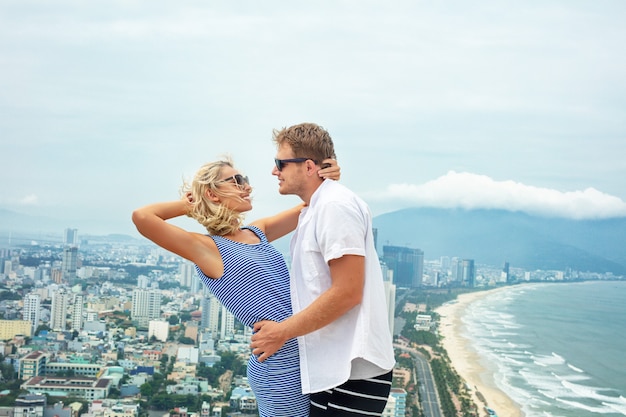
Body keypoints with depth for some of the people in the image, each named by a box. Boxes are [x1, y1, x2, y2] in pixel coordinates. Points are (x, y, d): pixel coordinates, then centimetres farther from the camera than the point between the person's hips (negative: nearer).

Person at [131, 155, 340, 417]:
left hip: (308, 356, 8)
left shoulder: (258, 232, 13)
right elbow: (142, 217, -20)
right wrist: (187, 206, -3)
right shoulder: (209, 248, -9)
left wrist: (324, 180, -2)